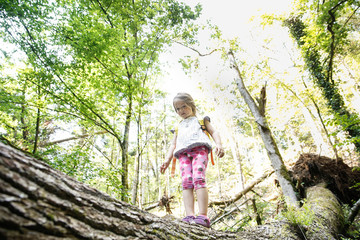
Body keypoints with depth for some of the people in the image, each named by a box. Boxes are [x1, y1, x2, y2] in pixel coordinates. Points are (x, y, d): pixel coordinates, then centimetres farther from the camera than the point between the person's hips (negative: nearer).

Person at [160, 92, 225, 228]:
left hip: (199, 148, -4)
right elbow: (173, 144, 29)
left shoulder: (201, 119, 29)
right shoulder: (178, 127, 37)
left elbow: (213, 132, 16)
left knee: (198, 179, -25)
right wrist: (167, 159, 11)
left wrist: (218, 144, -6)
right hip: (183, 153, 4)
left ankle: (203, 216, -32)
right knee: (186, 182, -17)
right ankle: (189, 216, -28)